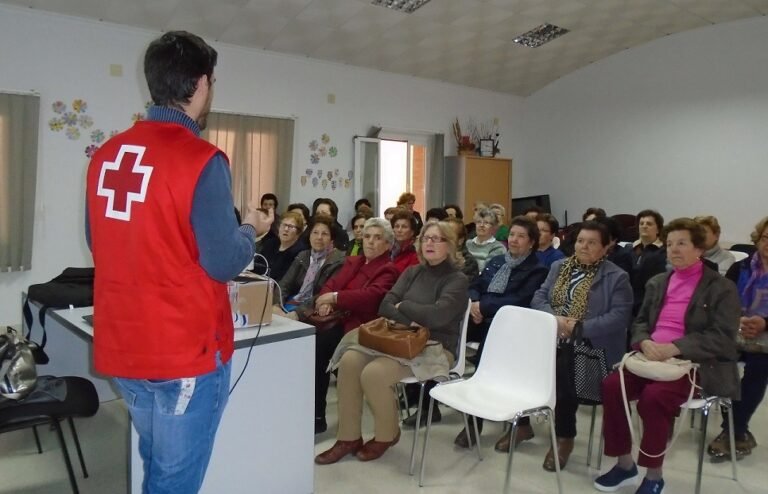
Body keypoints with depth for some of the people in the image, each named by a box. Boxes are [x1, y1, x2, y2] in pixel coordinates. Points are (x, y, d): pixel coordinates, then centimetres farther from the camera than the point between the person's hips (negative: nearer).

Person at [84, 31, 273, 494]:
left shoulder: (107, 155, 3)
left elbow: (98, 241, 14)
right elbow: (223, 263, -18)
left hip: (122, 347, 7)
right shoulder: (201, 160, -18)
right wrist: (251, 228, 2)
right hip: (186, 351, -7)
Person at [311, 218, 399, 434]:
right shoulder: (352, 261, 23)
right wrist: (325, 300, -10)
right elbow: (331, 284, 12)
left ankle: (317, 417, -17)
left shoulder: (389, 270, 0)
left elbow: (370, 296, -18)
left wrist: (335, 297, -22)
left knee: (318, 344, -28)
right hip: (337, 319, 6)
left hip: (360, 326, -6)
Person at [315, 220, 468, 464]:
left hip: (436, 348, -6)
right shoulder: (412, 272, 14)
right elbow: (385, 306, 3)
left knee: (374, 373, -29)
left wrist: (403, 306, -6)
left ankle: (387, 435, -2)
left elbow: (437, 315, -21)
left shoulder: (457, 280, -4)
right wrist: (410, 321, -16)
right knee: (349, 360, -20)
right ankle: (349, 438, -10)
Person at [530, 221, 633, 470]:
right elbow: (539, 298, 9)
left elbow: (619, 316, -11)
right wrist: (555, 319, -11)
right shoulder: (559, 267, 16)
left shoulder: (617, 277, 0)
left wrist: (580, 327, -20)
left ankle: (565, 438, -10)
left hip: (590, 345, -5)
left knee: (562, 371, -31)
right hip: (553, 338, 5)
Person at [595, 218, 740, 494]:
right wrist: (645, 342, -8)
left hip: (693, 364, -5)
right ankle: (625, 465, -4)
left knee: (653, 396, -32)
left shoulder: (722, 288, 0)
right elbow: (640, 323, 17)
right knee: (611, 385, -21)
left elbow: (722, 338, -10)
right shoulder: (657, 283, 18)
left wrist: (674, 348, -22)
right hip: (652, 358, 5)